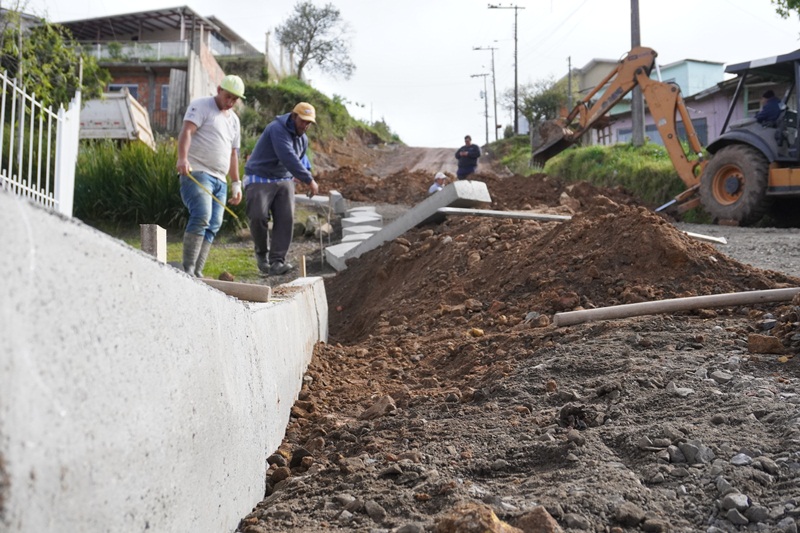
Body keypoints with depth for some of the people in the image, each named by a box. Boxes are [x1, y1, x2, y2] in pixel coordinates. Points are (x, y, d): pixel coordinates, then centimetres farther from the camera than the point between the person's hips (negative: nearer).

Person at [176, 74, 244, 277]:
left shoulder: (234, 119, 24)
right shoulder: (201, 106, 2)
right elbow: (186, 131, -13)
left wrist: (236, 183, 23)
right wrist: (182, 159, -30)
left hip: (220, 179, 8)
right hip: (197, 172, -7)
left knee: (213, 226, 0)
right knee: (202, 216, -23)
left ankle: (197, 273, 1)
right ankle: (187, 269, -21)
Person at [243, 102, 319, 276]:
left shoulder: (303, 139, 9)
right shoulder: (277, 129, -19)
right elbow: (288, 157, -32)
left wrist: (298, 175, 14)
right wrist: (309, 180, -34)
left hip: (284, 181, 7)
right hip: (259, 179, -7)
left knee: (286, 218, -12)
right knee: (258, 216, -20)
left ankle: (277, 261, -12)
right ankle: (262, 252, 6)